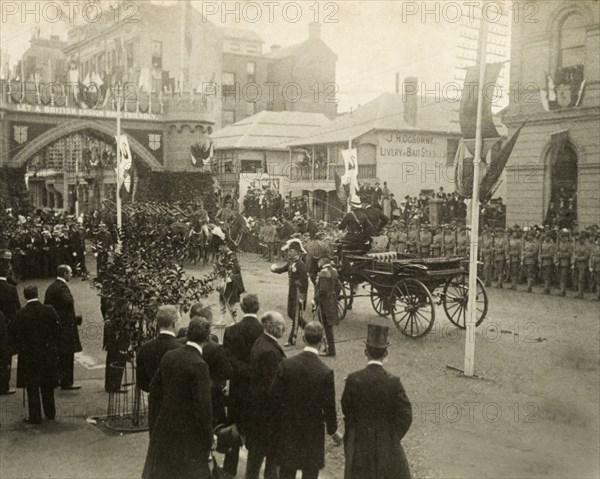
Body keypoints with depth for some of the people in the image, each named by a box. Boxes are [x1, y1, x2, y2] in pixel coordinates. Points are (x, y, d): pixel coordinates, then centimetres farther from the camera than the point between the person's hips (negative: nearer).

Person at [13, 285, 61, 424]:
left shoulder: (20, 315, -12)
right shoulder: (49, 310, -8)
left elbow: (18, 338, -7)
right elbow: (57, 331, -3)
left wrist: (22, 352, 7)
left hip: (29, 356, -2)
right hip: (49, 354, 2)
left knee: (32, 388, 7)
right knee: (48, 386, 17)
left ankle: (35, 417, 9)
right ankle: (50, 413, 27)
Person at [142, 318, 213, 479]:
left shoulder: (169, 356, -1)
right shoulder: (199, 365, -21)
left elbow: (154, 389, 8)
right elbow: (203, 405, -20)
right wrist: (208, 437, -10)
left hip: (163, 427, 6)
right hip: (187, 432, -6)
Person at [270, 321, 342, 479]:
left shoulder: (287, 364, -14)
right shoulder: (326, 372, -20)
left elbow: (275, 395, -8)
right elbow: (328, 406, -12)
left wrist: (279, 417, 10)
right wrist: (333, 432, 4)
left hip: (287, 427, 2)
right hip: (312, 430, -2)